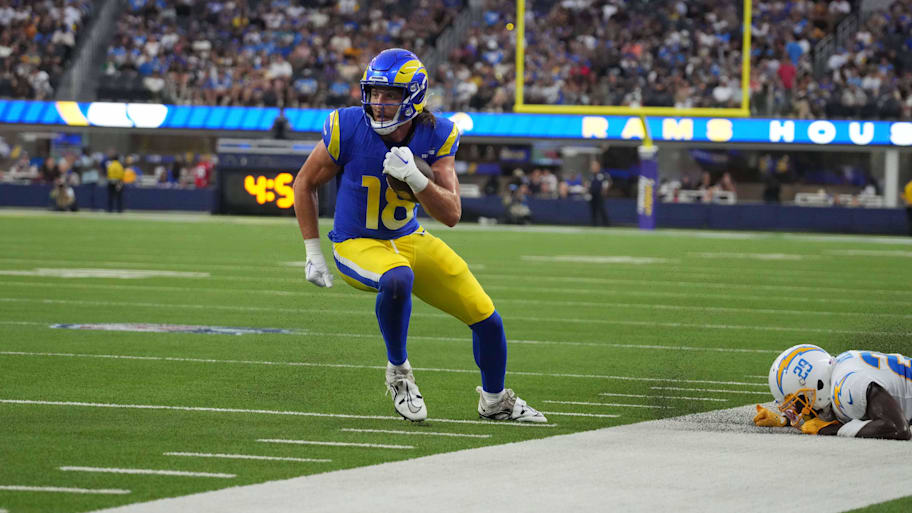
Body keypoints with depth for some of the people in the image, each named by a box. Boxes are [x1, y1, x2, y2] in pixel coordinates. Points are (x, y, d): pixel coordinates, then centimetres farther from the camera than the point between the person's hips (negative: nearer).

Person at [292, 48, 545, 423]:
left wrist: (415, 178, -34)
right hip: (357, 246, -4)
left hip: (409, 239, 4)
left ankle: (494, 400, 30)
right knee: (398, 278, -39)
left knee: (486, 317, 2)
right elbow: (305, 183, -3)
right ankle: (398, 371, -15)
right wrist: (313, 254, -4)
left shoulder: (436, 135, -13)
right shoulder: (347, 129, -19)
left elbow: (452, 215, -16)